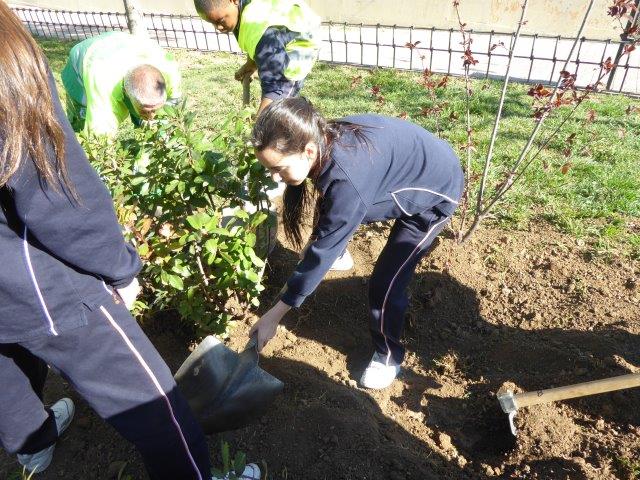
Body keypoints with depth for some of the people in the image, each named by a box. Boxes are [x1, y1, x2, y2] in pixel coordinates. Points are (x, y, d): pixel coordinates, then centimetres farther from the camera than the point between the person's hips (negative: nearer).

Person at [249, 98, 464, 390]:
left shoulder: (348, 181, -41)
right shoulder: (325, 140, -17)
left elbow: (323, 251, -33)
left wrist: (275, 314, -26)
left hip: (436, 190, -8)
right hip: (413, 170, 8)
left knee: (385, 282, -8)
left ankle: (389, 355, 16)